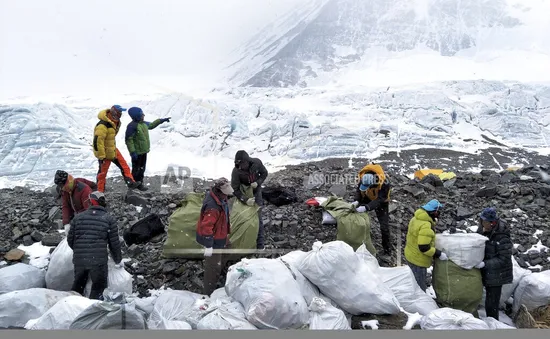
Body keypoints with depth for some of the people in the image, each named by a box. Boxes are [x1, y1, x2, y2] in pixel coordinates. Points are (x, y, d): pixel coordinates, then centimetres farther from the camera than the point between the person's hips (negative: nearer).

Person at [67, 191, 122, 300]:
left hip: (79, 260, 4)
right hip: (98, 261, -4)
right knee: (98, 287, 10)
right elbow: (114, 243, 2)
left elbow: (70, 239, 13)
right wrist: (118, 260, 17)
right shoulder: (109, 219, 1)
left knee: (78, 286, 23)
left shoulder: (78, 217, 10)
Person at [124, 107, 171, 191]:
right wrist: (132, 152, -24)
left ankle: (140, 183, 29)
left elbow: (151, 125, 28)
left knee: (142, 168, 17)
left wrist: (161, 120, 26)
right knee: (136, 169, 3)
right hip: (137, 152, -9)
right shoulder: (132, 126, -21)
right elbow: (129, 140, -21)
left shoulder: (144, 123, 6)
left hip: (144, 151, 9)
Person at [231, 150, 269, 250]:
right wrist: (245, 200, -38)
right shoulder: (236, 171, -30)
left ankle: (260, 242, 10)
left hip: (256, 192, 1)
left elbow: (264, 173, -4)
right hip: (244, 194, -1)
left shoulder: (257, 162, -24)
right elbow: (235, 189, -25)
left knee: (257, 217, 0)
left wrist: (258, 182, -23)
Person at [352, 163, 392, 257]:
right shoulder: (363, 176, -30)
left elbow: (379, 200, -41)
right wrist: (357, 201, -31)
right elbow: (358, 189, -13)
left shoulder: (384, 182, -41)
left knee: (384, 226, -6)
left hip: (381, 202, -4)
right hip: (367, 198, 4)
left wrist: (366, 208, -53)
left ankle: (387, 250, 8)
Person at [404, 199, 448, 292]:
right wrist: (439, 254, -21)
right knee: (420, 286, 8)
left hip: (410, 254, 10)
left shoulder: (416, 218, -2)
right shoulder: (426, 226, -31)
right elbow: (424, 248, -31)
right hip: (418, 260, -10)